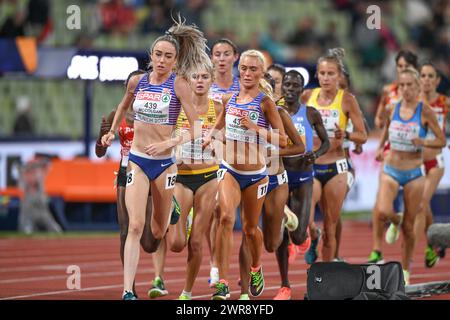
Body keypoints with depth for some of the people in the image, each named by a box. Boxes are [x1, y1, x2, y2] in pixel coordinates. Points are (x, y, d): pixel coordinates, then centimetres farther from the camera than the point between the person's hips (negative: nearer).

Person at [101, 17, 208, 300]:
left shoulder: (179, 84, -8)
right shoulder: (137, 81, 3)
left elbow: (196, 129, -10)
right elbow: (124, 106, 27)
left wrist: (169, 143, -21)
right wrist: (113, 132, 19)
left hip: (164, 163, -1)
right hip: (137, 160, 1)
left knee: (159, 231, 9)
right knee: (136, 226, -14)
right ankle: (128, 291, -20)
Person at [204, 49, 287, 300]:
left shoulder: (265, 102, -9)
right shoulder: (229, 99, 3)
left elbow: (282, 141, -13)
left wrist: (255, 127, -22)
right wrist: (210, 137, 5)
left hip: (255, 174, -2)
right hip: (229, 171, 2)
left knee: (250, 227, 14)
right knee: (226, 218, -22)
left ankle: (256, 269, 47)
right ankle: (223, 284, -25)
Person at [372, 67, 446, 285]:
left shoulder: (424, 111, -9)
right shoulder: (393, 108, 1)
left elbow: (442, 141, -5)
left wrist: (423, 142, -23)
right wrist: (380, 147, 7)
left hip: (414, 173, -2)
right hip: (391, 170, 2)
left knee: (409, 225, 5)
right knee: (382, 212, -22)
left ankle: (405, 271, 22)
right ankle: (395, 222, 17)